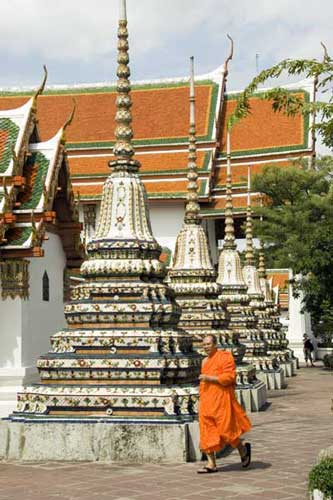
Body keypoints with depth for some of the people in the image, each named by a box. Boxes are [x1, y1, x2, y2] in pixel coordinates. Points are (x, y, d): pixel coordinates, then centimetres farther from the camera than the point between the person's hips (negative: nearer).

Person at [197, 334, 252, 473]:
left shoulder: (225, 357, -6)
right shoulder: (205, 361, 17)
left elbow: (229, 377, -17)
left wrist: (209, 378, -19)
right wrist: (201, 398, 20)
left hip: (221, 400, -7)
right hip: (206, 402, 7)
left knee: (226, 429, -4)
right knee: (207, 432, 1)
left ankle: (244, 450, 22)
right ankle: (211, 464, 4)